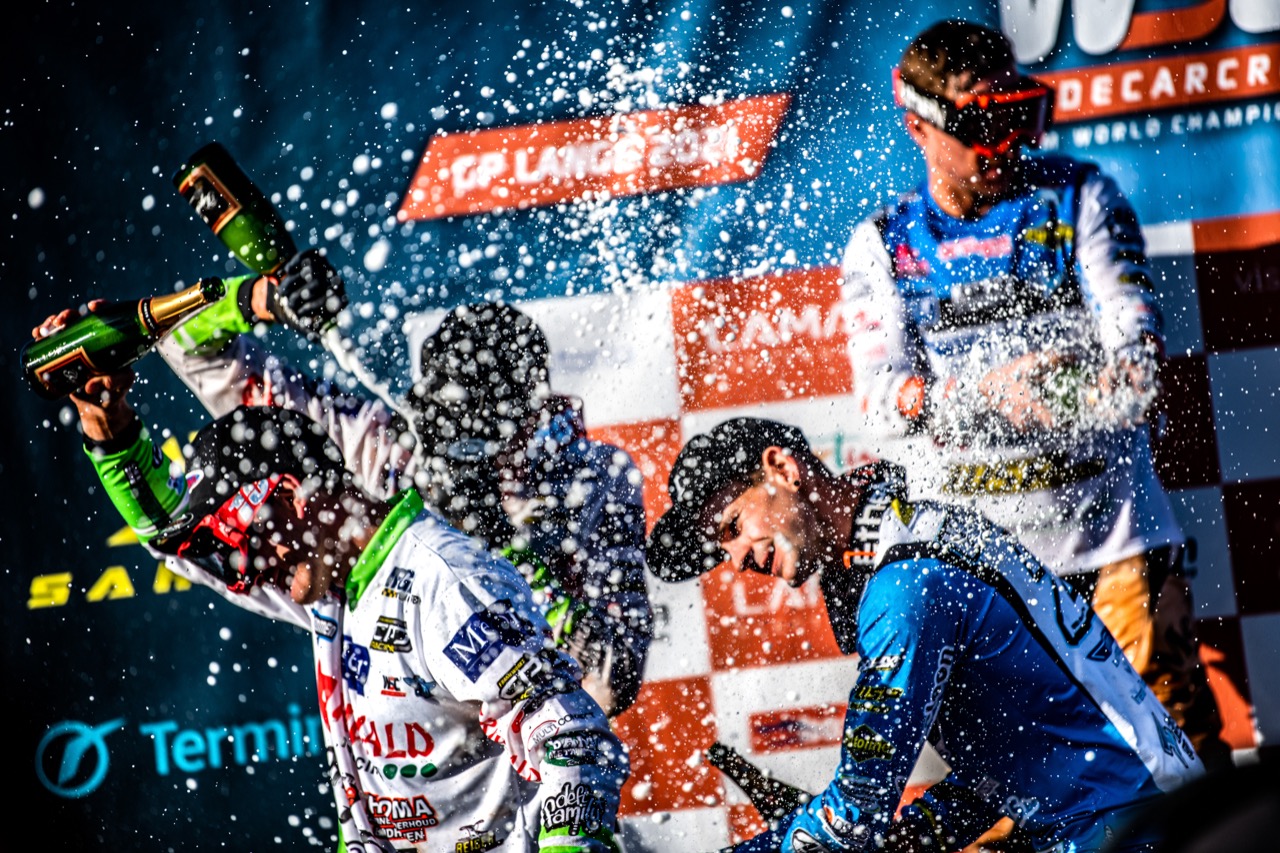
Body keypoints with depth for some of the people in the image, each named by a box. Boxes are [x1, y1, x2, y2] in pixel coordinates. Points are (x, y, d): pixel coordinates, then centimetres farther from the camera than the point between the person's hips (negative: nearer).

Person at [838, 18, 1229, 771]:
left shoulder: (1079, 196, 8)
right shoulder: (881, 246, 7)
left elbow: (1135, 328, -3)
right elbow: (883, 405, -5)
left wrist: (1125, 378, -28)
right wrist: (990, 389, -25)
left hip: (1110, 521, 0)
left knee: (1179, 740, -2)